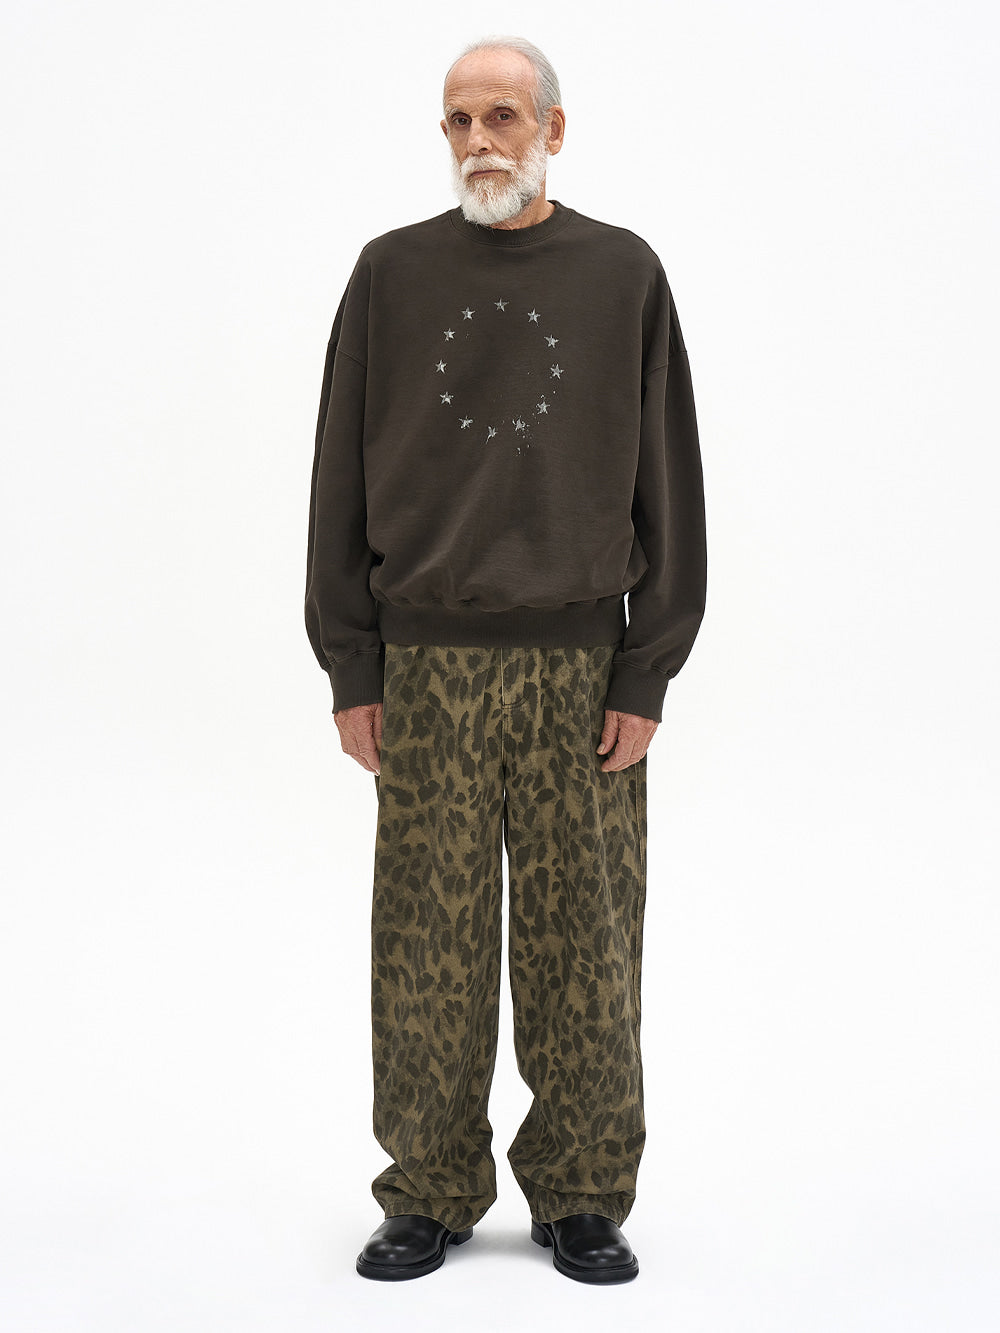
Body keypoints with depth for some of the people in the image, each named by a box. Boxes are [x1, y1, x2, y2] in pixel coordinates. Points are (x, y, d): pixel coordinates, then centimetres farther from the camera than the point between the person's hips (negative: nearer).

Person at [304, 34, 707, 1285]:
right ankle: (431, 1193, 18)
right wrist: (351, 670, 1)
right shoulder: (393, 273, 7)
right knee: (429, 938, 3)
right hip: (429, 665, 1)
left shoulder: (623, 275, 5)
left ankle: (581, 1194, 18)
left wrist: (647, 675, -3)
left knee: (582, 938, 3)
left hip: (581, 664, 0)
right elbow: (342, 480, 7)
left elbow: (667, 482, 4)